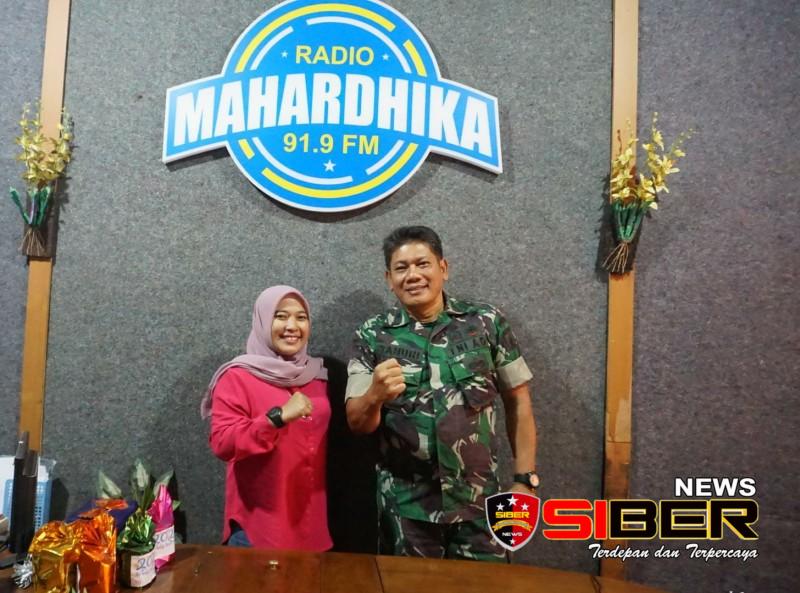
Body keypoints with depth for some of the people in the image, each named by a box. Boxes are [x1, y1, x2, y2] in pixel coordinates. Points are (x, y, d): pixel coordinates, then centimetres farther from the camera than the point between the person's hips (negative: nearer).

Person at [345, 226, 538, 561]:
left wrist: (525, 480, 0)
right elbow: (357, 424, -4)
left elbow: (518, 402, 4)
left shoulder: (487, 322, -3)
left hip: (478, 500, 1)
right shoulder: (372, 336, -4)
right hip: (406, 506, 0)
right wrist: (375, 396, -25)